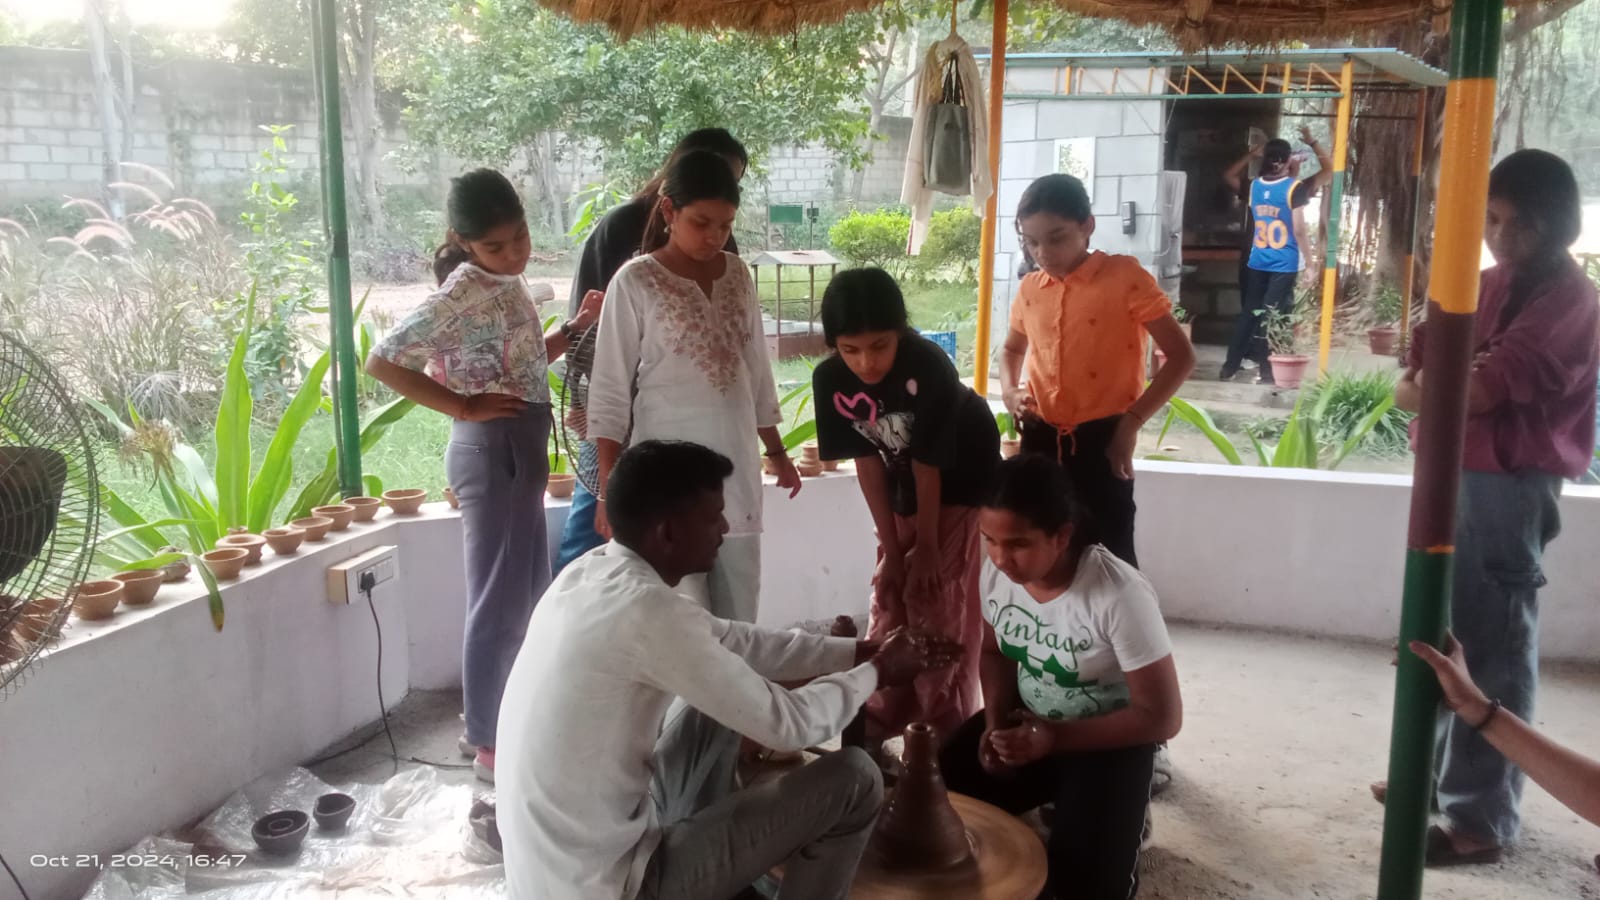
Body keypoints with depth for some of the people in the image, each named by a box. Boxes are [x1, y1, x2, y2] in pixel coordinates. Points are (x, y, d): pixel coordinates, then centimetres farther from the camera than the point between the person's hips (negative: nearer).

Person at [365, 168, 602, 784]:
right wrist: (465, 408, -19)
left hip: (519, 450, 10)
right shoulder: (465, 291, -16)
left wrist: (574, 328, 9)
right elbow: (383, 361, -21)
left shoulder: (503, 285, 11)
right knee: (499, 598, -2)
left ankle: (489, 721, 30)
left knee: (525, 593, 17)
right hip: (495, 451, -10)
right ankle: (489, 744, 10)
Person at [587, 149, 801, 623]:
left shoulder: (737, 274, 7)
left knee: (737, 614, 9)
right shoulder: (636, 282, -8)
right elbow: (610, 394, -7)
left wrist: (777, 451, 18)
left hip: (735, 467, 5)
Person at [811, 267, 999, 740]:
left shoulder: (929, 369, -35)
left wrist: (928, 545, -16)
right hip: (904, 495, 5)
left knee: (944, 609, -5)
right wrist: (891, 546, -10)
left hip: (964, 491, -4)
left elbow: (928, 466, -26)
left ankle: (947, 729, 8)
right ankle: (881, 720, 22)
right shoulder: (830, 380, -23)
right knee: (890, 600, 9)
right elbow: (867, 461, -15)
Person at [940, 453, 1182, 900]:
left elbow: (1163, 717, -21)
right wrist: (995, 723, -11)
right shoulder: (997, 571, -13)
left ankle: (1122, 812, 11)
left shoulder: (1120, 595, -30)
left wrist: (1055, 739, -24)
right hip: (1028, 719, 5)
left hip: (1109, 738, -5)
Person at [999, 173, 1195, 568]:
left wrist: (1131, 421, -13)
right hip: (1041, 441, 5)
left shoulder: (1125, 277, -9)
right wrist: (1009, 391, 6)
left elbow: (1181, 356, -7)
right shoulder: (1030, 289, 7)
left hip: (1102, 440, -5)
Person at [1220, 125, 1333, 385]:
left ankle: (1230, 367, 13)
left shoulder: (1254, 186, 3)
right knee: (1271, 318, -3)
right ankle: (1266, 373, -1)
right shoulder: (1295, 188, -12)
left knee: (1247, 314, 11)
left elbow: (1229, 175, 22)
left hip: (1256, 263, 4)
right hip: (1284, 265, -4)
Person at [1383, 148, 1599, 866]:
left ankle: (1482, 818, 6)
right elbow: (1428, 354, 13)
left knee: (1493, 649, -3)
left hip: (1508, 486, -9)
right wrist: (1428, 380, -10)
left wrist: (1424, 389, -3)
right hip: (1454, 473, 9)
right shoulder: (1491, 283, 13)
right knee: (1446, 634, 17)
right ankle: (1441, 770, 32)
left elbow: (1485, 388, -21)